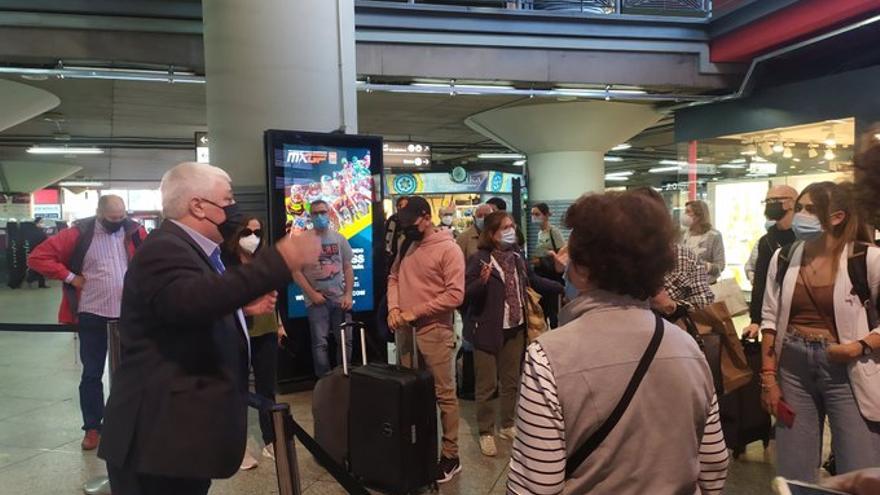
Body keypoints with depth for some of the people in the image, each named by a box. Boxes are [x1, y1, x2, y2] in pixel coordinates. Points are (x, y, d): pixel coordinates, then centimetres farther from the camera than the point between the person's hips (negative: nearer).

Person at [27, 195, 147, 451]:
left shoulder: (134, 231, -1)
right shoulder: (79, 234, -6)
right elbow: (37, 257, -6)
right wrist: (71, 277, -11)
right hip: (92, 315, -1)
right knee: (92, 373, 7)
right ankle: (92, 427, 20)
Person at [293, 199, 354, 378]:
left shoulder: (339, 238, 7)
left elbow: (348, 268, 8)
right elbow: (296, 271, -7)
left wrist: (348, 294, -2)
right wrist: (312, 294, -11)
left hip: (340, 298, 3)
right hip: (317, 300, -3)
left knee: (346, 340, 7)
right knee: (320, 343, 1)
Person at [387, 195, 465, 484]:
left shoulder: (448, 249, -11)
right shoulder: (407, 246, 10)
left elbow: (455, 295, -17)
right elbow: (394, 278, 16)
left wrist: (415, 311, -16)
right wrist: (393, 308, -3)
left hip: (434, 330, -7)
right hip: (405, 329, 7)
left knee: (444, 393, 0)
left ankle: (450, 456, 11)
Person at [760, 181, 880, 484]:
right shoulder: (783, 258, 2)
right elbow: (770, 320, 4)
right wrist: (768, 376, 1)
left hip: (847, 371, -3)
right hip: (793, 367, 3)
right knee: (793, 476, 13)